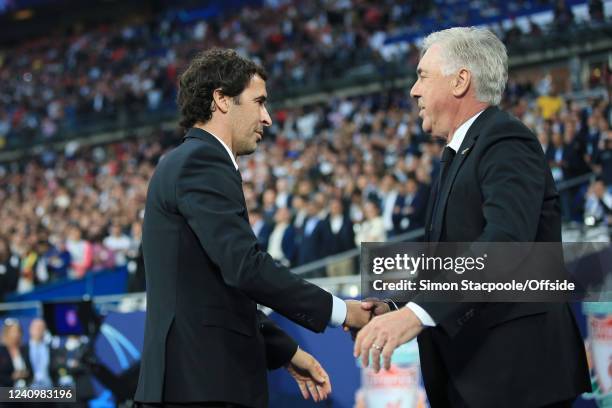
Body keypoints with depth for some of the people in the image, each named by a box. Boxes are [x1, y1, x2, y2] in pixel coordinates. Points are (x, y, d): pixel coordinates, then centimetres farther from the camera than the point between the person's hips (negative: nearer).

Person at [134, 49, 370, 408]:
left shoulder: (186, 164, 22)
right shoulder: (202, 162, -10)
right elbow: (245, 266, -21)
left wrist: (287, 351, 22)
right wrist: (338, 311, -13)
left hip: (192, 377, 10)